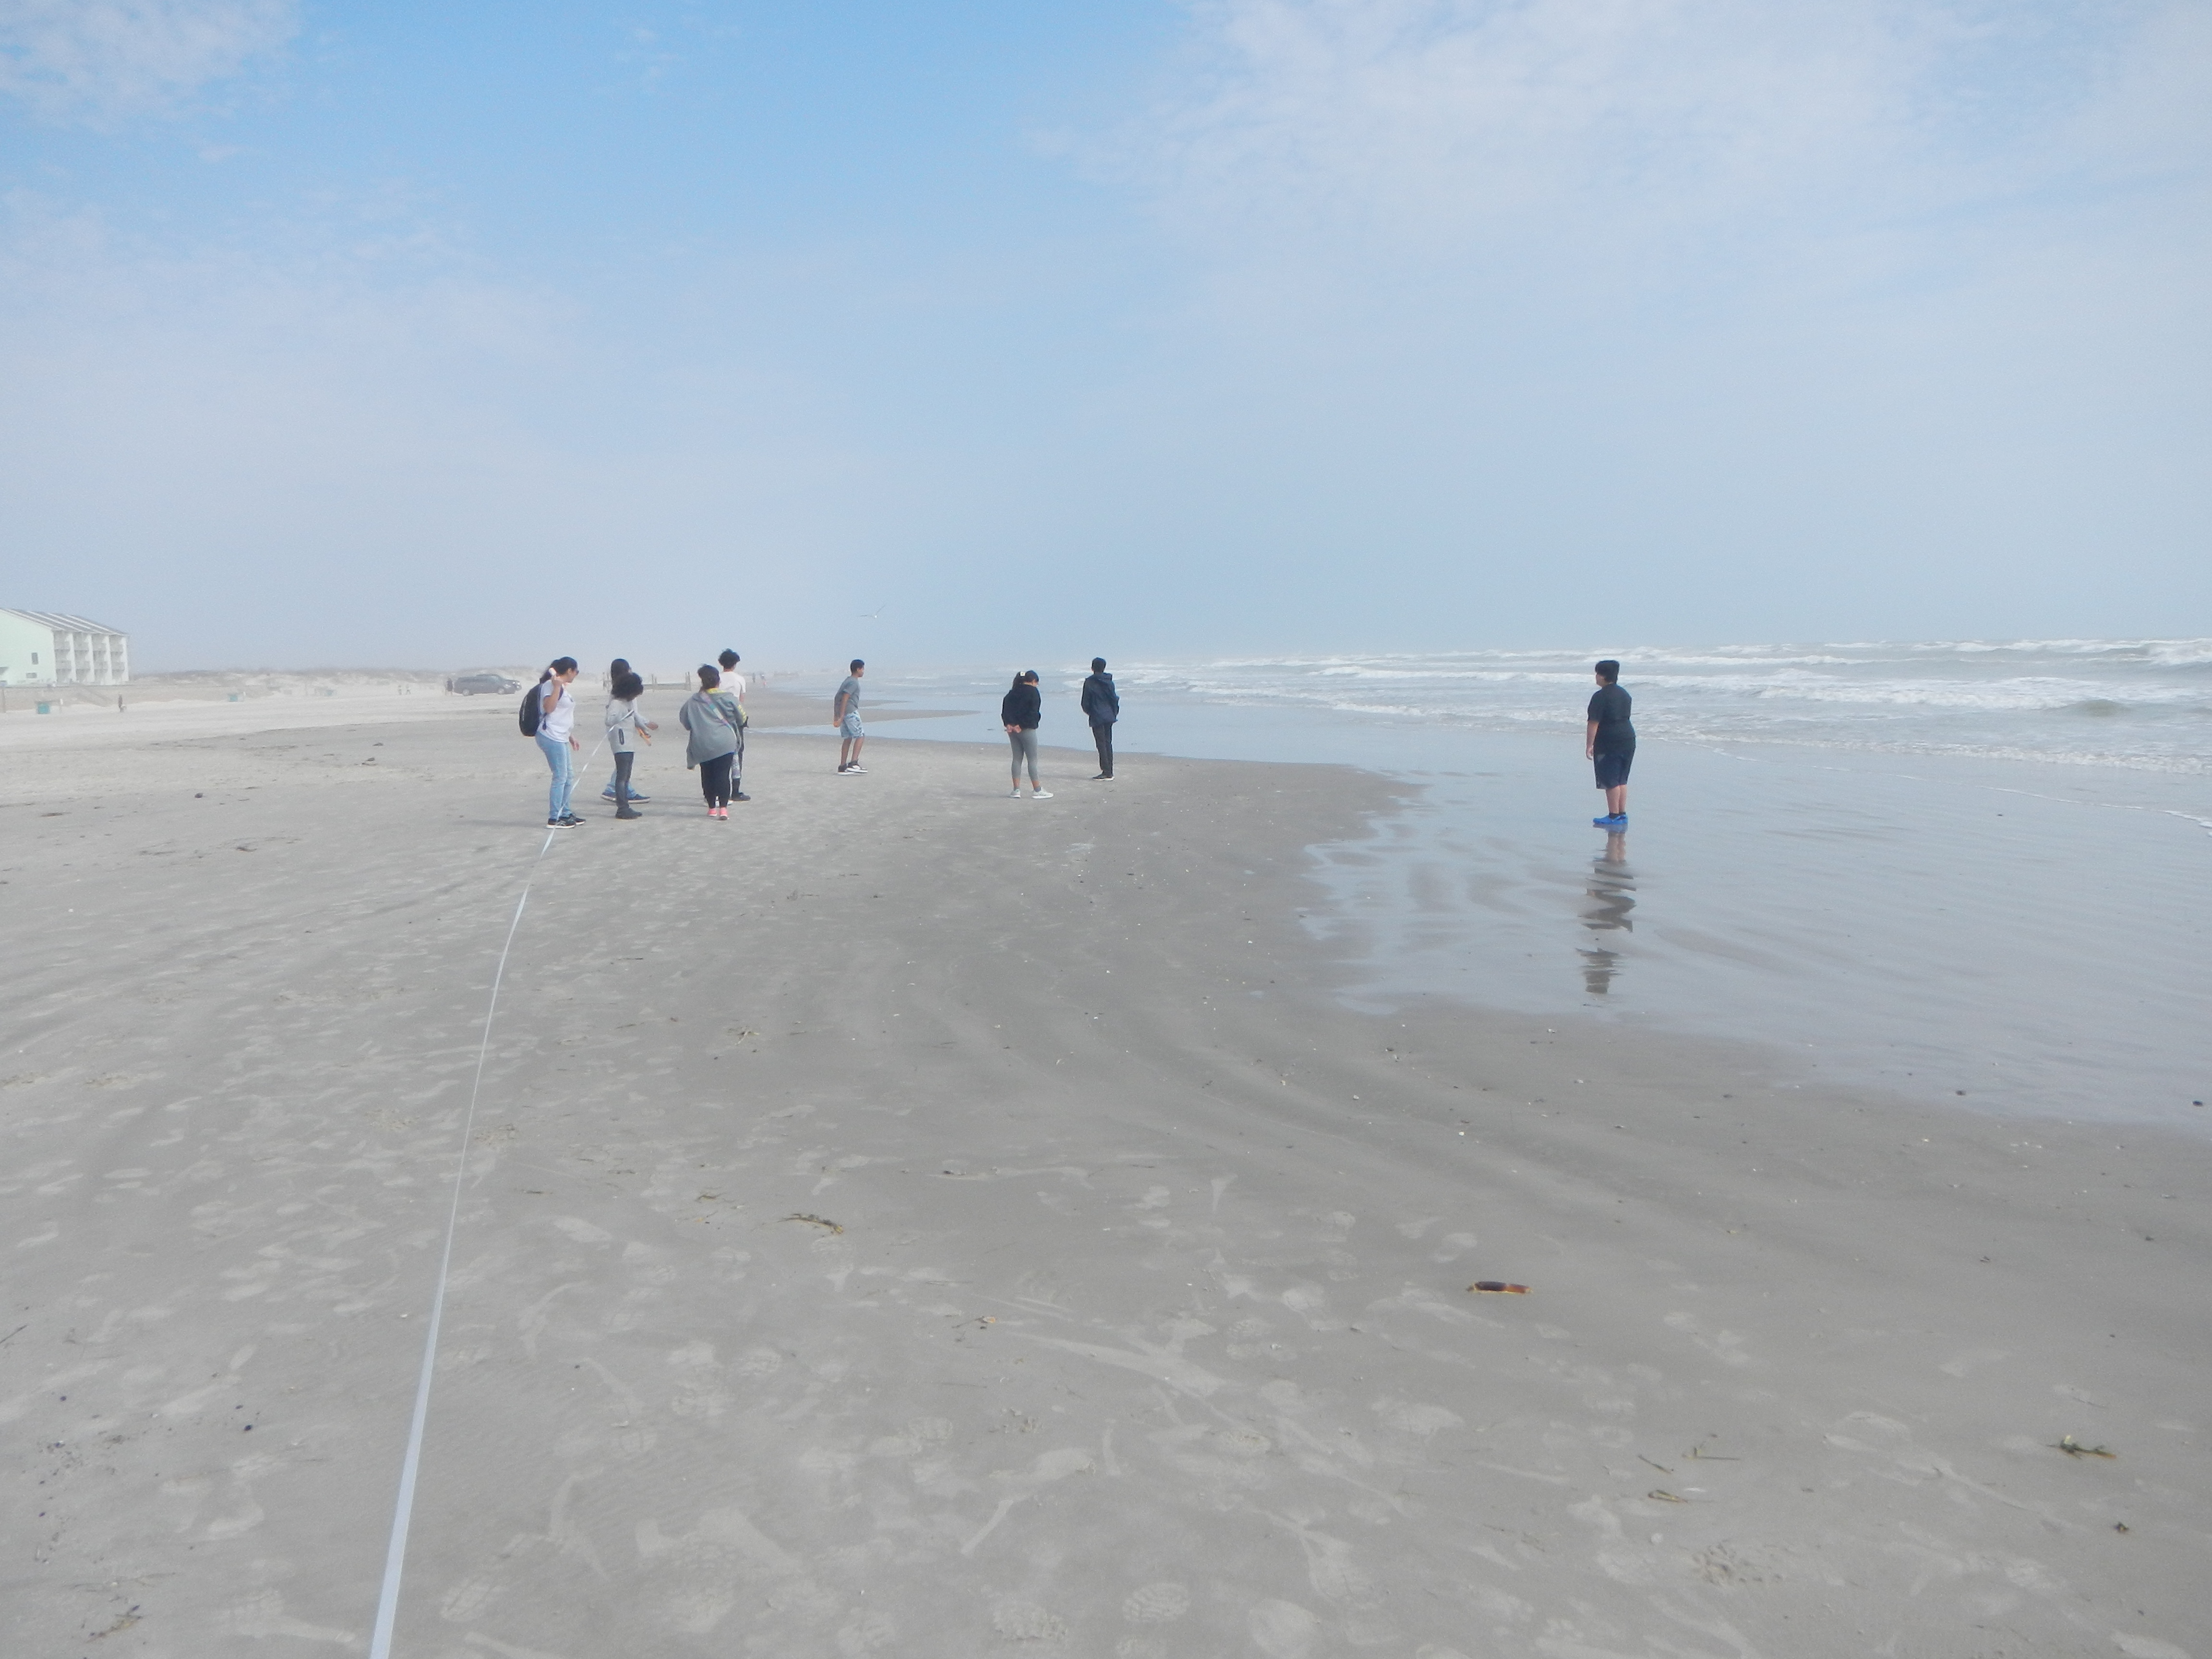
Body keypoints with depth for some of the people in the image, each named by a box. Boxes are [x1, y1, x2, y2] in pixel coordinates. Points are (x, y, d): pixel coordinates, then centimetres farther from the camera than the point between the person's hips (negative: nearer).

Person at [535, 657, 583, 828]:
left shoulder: (563, 687, 19)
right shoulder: (550, 685, -10)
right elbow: (549, 708, -22)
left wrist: (571, 736, 30)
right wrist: (557, 687, -26)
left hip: (561, 739, 11)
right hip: (552, 737, -11)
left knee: (569, 776, 16)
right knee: (560, 777, -10)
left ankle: (565, 813, 25)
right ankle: (554, 819, -8)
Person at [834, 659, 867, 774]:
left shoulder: (848, 681, 20)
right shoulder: (854, 683, -10)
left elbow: (838, 698, 22)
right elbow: (845, 699, -19)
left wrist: (836, 716, 24)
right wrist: (841, 717, -23)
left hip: (843, 713, 9)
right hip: (850, 712, -9)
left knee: (848, 738, 12)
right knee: (860, 736, -6)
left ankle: (843, 766, 10)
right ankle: (853, 763, -16)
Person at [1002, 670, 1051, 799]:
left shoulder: (1012, 693, 14)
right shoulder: (1033, 692, -6)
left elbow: (1004, 710, 7)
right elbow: (1034, 712, -15)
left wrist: (1008, 724, -2)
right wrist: (1023, 725, -12)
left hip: (1012, 728, 7)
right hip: (1027, 730, -6)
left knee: (1017, 758, 11)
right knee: (1032, 759, -1)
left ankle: (1016, 790, 8)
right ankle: (1037, 790, 0)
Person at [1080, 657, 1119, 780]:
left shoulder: (1089, 682, -9)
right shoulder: (1109, 681, 5)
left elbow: (1085, 701, -6)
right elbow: (1114, 698, 7)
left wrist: (1087, 711, 14)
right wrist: (1115, 712, 21)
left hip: (1097, 718, -5)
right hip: (1109, 716, 5)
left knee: (1101, 744, -3)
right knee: (1108, 743, 11)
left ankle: (1106, 773, -6)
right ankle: (1110, 773, 12)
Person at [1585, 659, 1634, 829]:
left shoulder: (1600, 697, -14)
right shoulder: (1625, 694, 12)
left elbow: (1593, 723, -17)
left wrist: (1589, 745, -15)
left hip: (1609, 743, -8)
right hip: (1628, 739, 8)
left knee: (1611, 781, -4)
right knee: (1622, 780, 14)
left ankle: (1614, 817, -2)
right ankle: (1622, 814, 17)